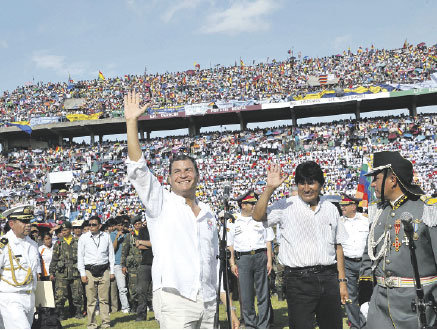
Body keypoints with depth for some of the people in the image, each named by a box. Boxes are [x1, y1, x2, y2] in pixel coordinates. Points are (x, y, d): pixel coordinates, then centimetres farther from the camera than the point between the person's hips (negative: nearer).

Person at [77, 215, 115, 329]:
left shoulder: (106, 236, 8)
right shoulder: (83, 238, 5)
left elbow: (111, 255, 13)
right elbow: (80, 256, 6)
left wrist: (112, 272, 10)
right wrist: (82, 273, 0)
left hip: (104, 271, 1)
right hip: (90, 271, -1)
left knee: (104, 299, 1)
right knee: (91, 300, -2)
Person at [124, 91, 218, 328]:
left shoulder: (208, 213, 18)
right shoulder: (161, 202, 3)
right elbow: (137, 170, -10)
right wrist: (131, 122, -16)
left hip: (207, 302, 6)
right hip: (174, 300, -5)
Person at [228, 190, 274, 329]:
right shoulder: (233, 222, 8)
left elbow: (268, 241, 10)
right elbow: (230, 244, 10)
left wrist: (269, 260, 1)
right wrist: (232, 263, 2)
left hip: (261, 257, 1)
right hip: (242, 258, 0)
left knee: (263, 294, 1)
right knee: (246, 296, 0)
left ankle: (263, 326, 8)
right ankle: (250, 325, 10)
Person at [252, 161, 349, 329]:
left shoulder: (330, 209, 12)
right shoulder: (286, 206, 1)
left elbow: (338, 246, 14)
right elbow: (257, 216, -13)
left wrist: (342, 281, 12)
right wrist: (270, 188, -22)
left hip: (329, 278, 4)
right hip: (299, 281, -4)